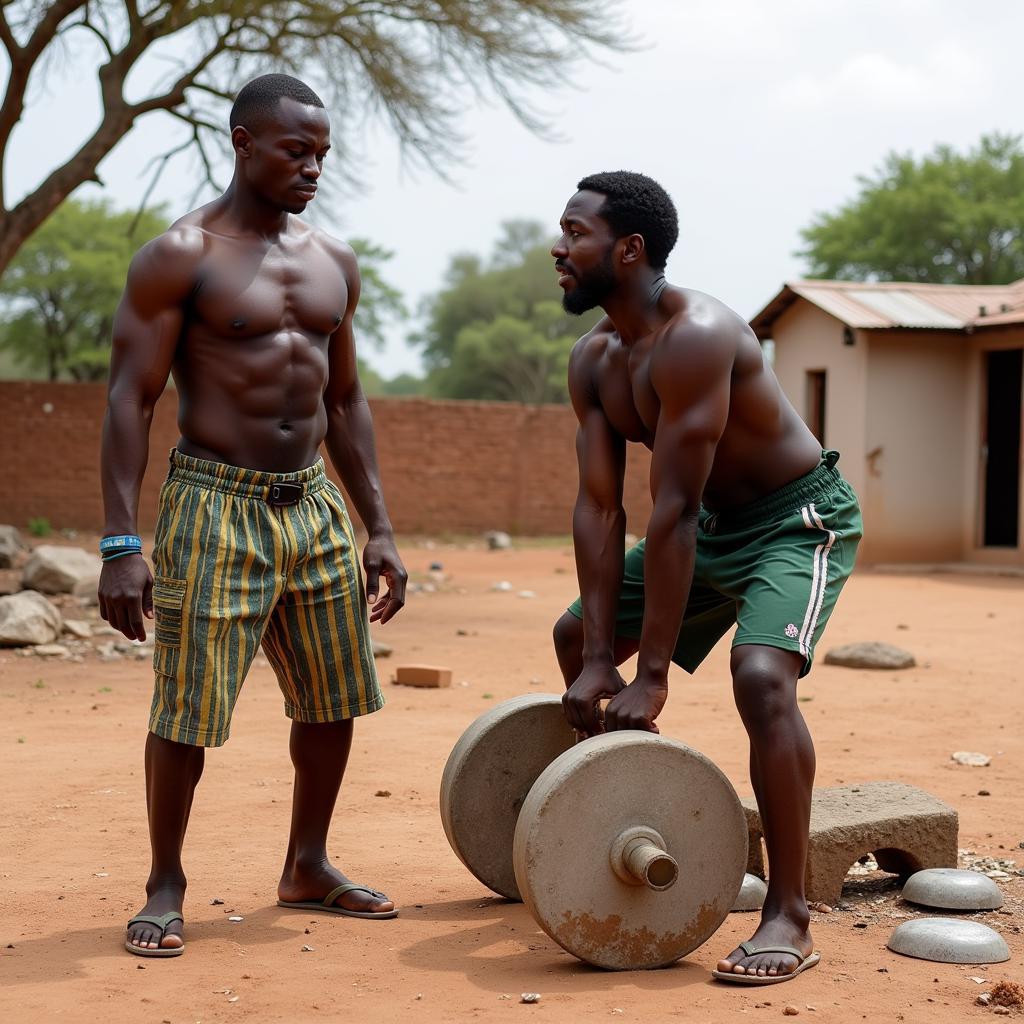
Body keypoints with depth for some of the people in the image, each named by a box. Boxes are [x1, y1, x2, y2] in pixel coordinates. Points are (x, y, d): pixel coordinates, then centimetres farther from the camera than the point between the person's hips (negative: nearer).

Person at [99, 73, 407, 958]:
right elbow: (130, 400, -11)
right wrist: (122, 543, -18)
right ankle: (166, 886, 15)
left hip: (314, 506, 6)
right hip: (215, 508, -6)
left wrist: (380, 529, 12)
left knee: (333, 700, 12)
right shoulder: (179, 257, -8)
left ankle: (308, 868, 30)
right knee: (187, 710, -4)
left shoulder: (333, 263, 11)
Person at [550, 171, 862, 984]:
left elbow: (674, 511, -33)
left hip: (799, 520, -9)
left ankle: (790, 917, -22)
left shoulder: (695, 336, -31)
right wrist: (600, 658, -13)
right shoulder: (593, 361, -4)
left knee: (761, 675, -32)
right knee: (575, 637, 14)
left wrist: (654, 674, -31)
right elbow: (599, 507, -7)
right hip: (714, 526, 9)